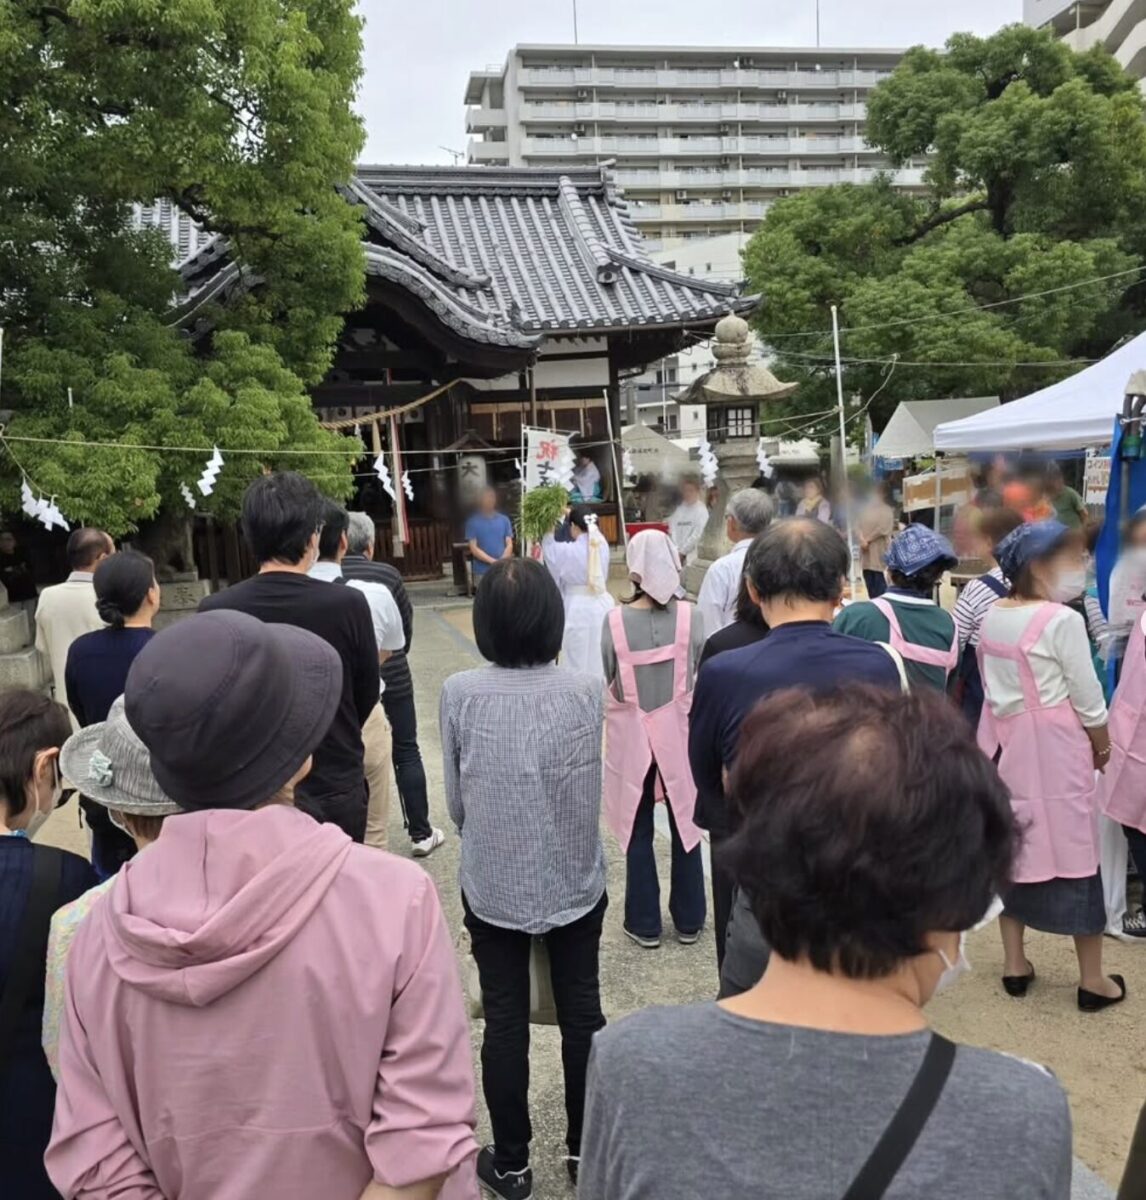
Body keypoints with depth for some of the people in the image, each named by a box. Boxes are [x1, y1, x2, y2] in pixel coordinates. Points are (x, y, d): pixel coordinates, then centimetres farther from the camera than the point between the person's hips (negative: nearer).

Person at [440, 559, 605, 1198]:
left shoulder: (459, 695, -15)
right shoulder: (588, 691, -13)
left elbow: (457, 800, -4)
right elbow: (591, 794, 0)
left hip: (492, 886, -1)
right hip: (576, 882, 1)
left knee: (505, 1022, 14)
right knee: (582, 1013, 18)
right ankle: (586, 1148, 36)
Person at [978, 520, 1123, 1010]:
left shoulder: (991, 617, 2)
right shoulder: (1061, 621, -18)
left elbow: (993, 684, 6)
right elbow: (1087, 697, -11)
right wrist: (1102, 743, 5)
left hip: (1004, 741, 6)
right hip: (1053, 746, -6)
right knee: (1071, 847, 5)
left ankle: (1014, 964, 24)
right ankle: (1092, 978, 19)